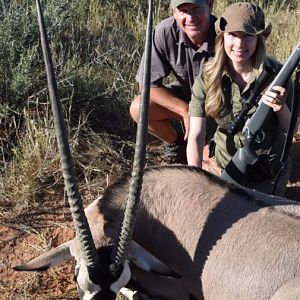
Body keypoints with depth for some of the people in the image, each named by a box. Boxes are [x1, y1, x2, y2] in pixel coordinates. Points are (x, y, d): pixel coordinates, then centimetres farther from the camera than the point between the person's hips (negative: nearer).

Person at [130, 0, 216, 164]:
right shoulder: (165, 32, -23)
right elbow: (147, 84, -17)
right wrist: (186, 111, -24)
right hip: (183, 98, 3)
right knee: (139, 109, -21)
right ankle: (176, 142, 9)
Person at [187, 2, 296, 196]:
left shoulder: (275, 74, -16)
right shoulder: (207, 79, -14)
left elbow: (291, 130, -6)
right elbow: (196, 136, -17)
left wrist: (281, 108, -29)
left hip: (268, 172, -1)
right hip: (223, 166, 1)